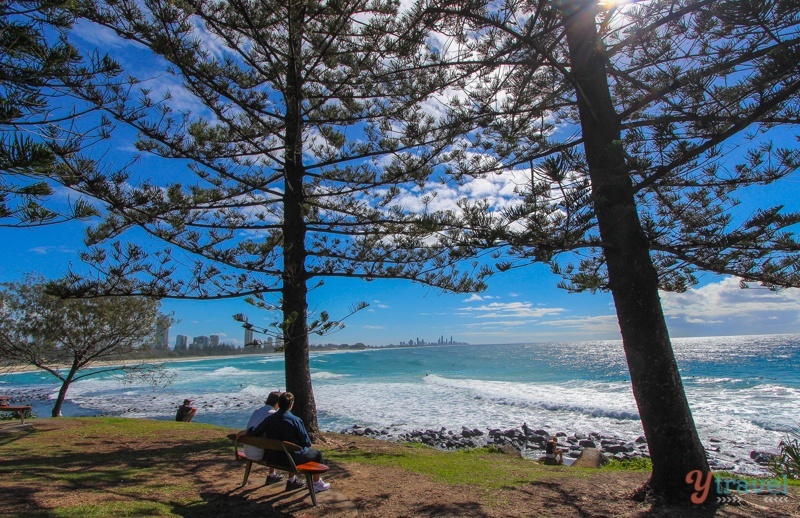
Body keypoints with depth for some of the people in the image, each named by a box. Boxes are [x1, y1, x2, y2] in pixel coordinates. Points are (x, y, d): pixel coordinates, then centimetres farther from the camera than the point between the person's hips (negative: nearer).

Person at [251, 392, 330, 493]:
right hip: (292, 457, -6)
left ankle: (292, 481, 43)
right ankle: (317, 484, 26)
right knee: (317, 454, 18)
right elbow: (306, 441, -13)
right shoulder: (295, 420, -20)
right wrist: (308, 444, 12)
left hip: (274, 457, 6)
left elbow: (254, 434, -6)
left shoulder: (269, 419, -7)